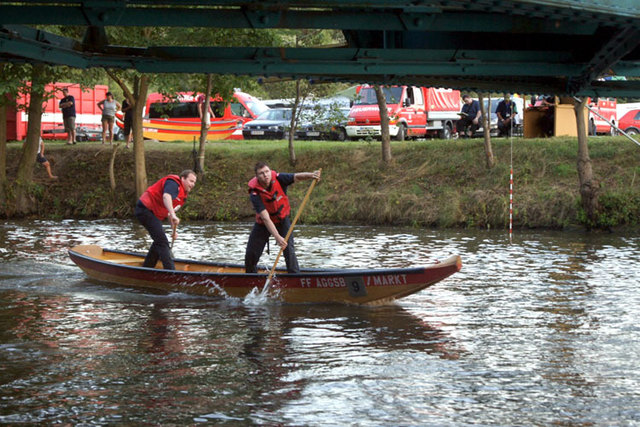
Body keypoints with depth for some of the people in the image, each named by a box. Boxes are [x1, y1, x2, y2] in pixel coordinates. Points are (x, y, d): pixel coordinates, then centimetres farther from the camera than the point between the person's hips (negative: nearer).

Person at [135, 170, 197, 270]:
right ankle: (170, 271, -20)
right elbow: (166, 196, -39)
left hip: (155, 214, 11)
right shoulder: (173, 183, -18)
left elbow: (170, 212, 24)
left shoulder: (183, 193, 15)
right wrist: (173, 215, -52)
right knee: (162, 241, -16)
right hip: (146, 209, -11)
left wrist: (174, 230, 18)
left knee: (159, 242, 19)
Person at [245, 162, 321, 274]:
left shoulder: (278, 179, -21)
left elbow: (297, 177, -32)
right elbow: (265, 218, -34)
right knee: (251, 254, 3)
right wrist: (277, 237, -43)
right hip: (263, 223, -1)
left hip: (282, 220, 1)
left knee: (289, 250, -16)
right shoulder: (255, 193, -28)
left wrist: (311, 175, -55)